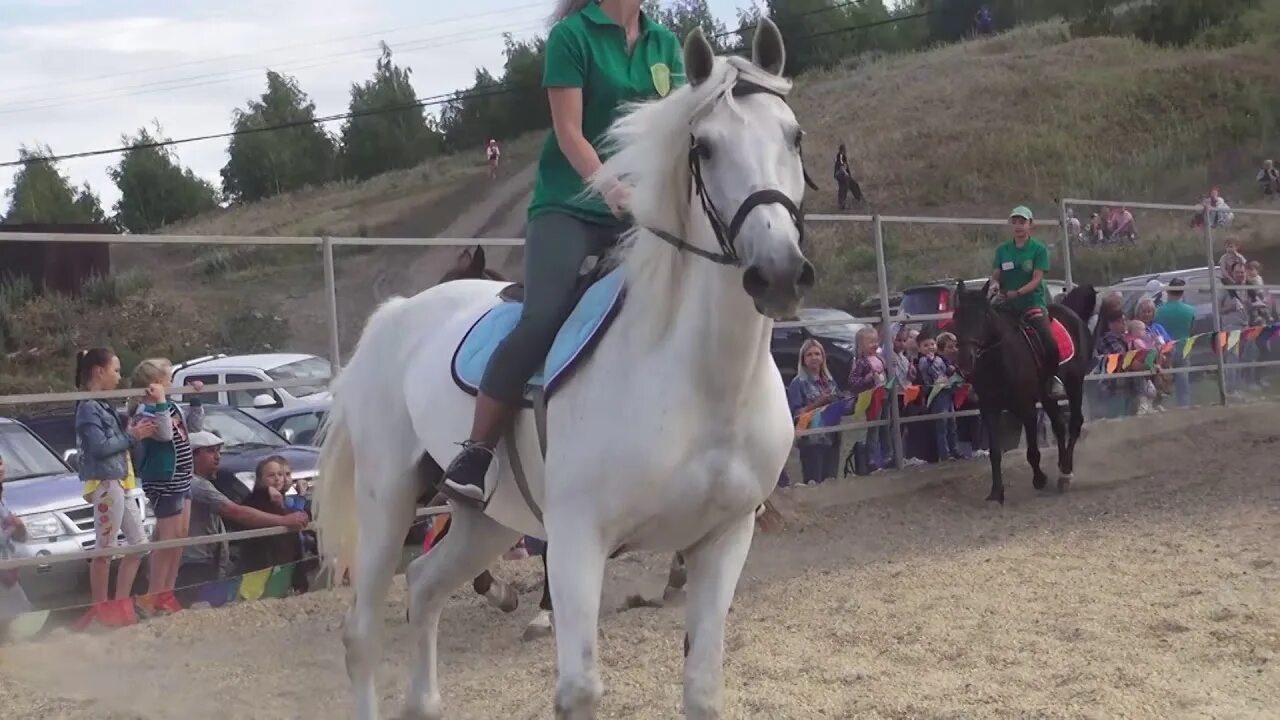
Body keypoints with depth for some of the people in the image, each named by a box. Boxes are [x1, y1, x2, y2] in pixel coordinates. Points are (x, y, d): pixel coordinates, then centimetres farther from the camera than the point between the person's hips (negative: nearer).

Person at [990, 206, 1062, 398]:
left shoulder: (1039, 249, 0)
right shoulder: (1003, 250, 11)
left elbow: (1037, 279, -9)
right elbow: (995, 276, 10)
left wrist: (1017, 292, -23)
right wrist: (994, 285, -15)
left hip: (1033, 301, -4)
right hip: (1008, 305, 4)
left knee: (1049, 342, -21)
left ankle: (1053, 379, -3)